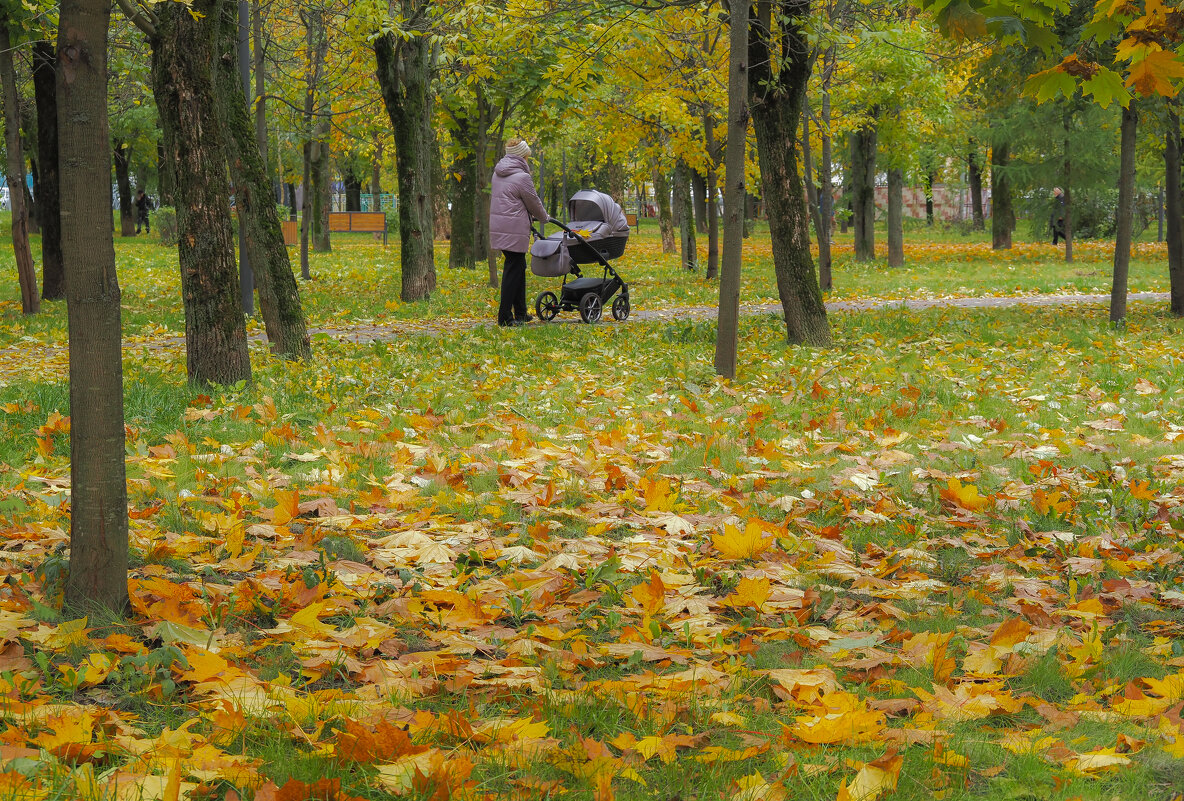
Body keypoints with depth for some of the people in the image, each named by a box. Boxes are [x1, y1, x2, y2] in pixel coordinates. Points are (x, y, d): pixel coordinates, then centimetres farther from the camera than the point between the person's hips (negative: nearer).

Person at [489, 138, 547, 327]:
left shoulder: (498, 174, 13)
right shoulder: (521, 177, -12)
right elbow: (534, 203, -3)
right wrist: (544, 218, 19)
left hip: (498, 225, 9)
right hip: (514, 229, -9)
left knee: (518, 267, 17)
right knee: (513, 270, -5)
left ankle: (520, 313, 23)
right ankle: (505, 317, -7)